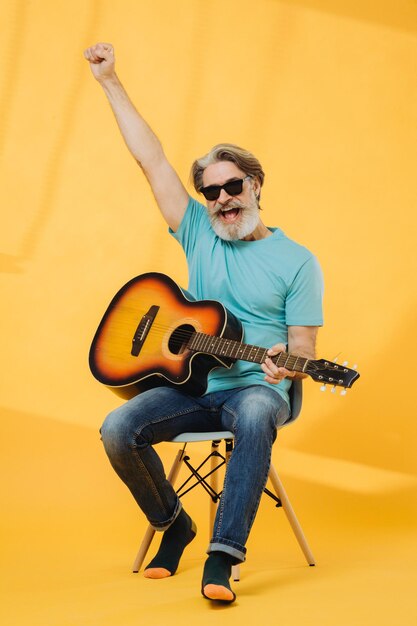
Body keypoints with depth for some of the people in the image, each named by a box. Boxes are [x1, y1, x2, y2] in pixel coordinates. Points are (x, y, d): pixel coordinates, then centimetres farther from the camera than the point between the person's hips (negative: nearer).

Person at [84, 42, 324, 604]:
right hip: (191, 385, 3)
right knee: (118, 429, -22)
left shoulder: (296, 261, 1)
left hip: (254, 388, -3)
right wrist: (110, 83, 5)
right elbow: (152, 159, 6)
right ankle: (173, 524, 4)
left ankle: (222, 556, -33)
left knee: (256, 418, -39)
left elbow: (303, 346, -2)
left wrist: (285, 363, -27)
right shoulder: (199, 235, 9)